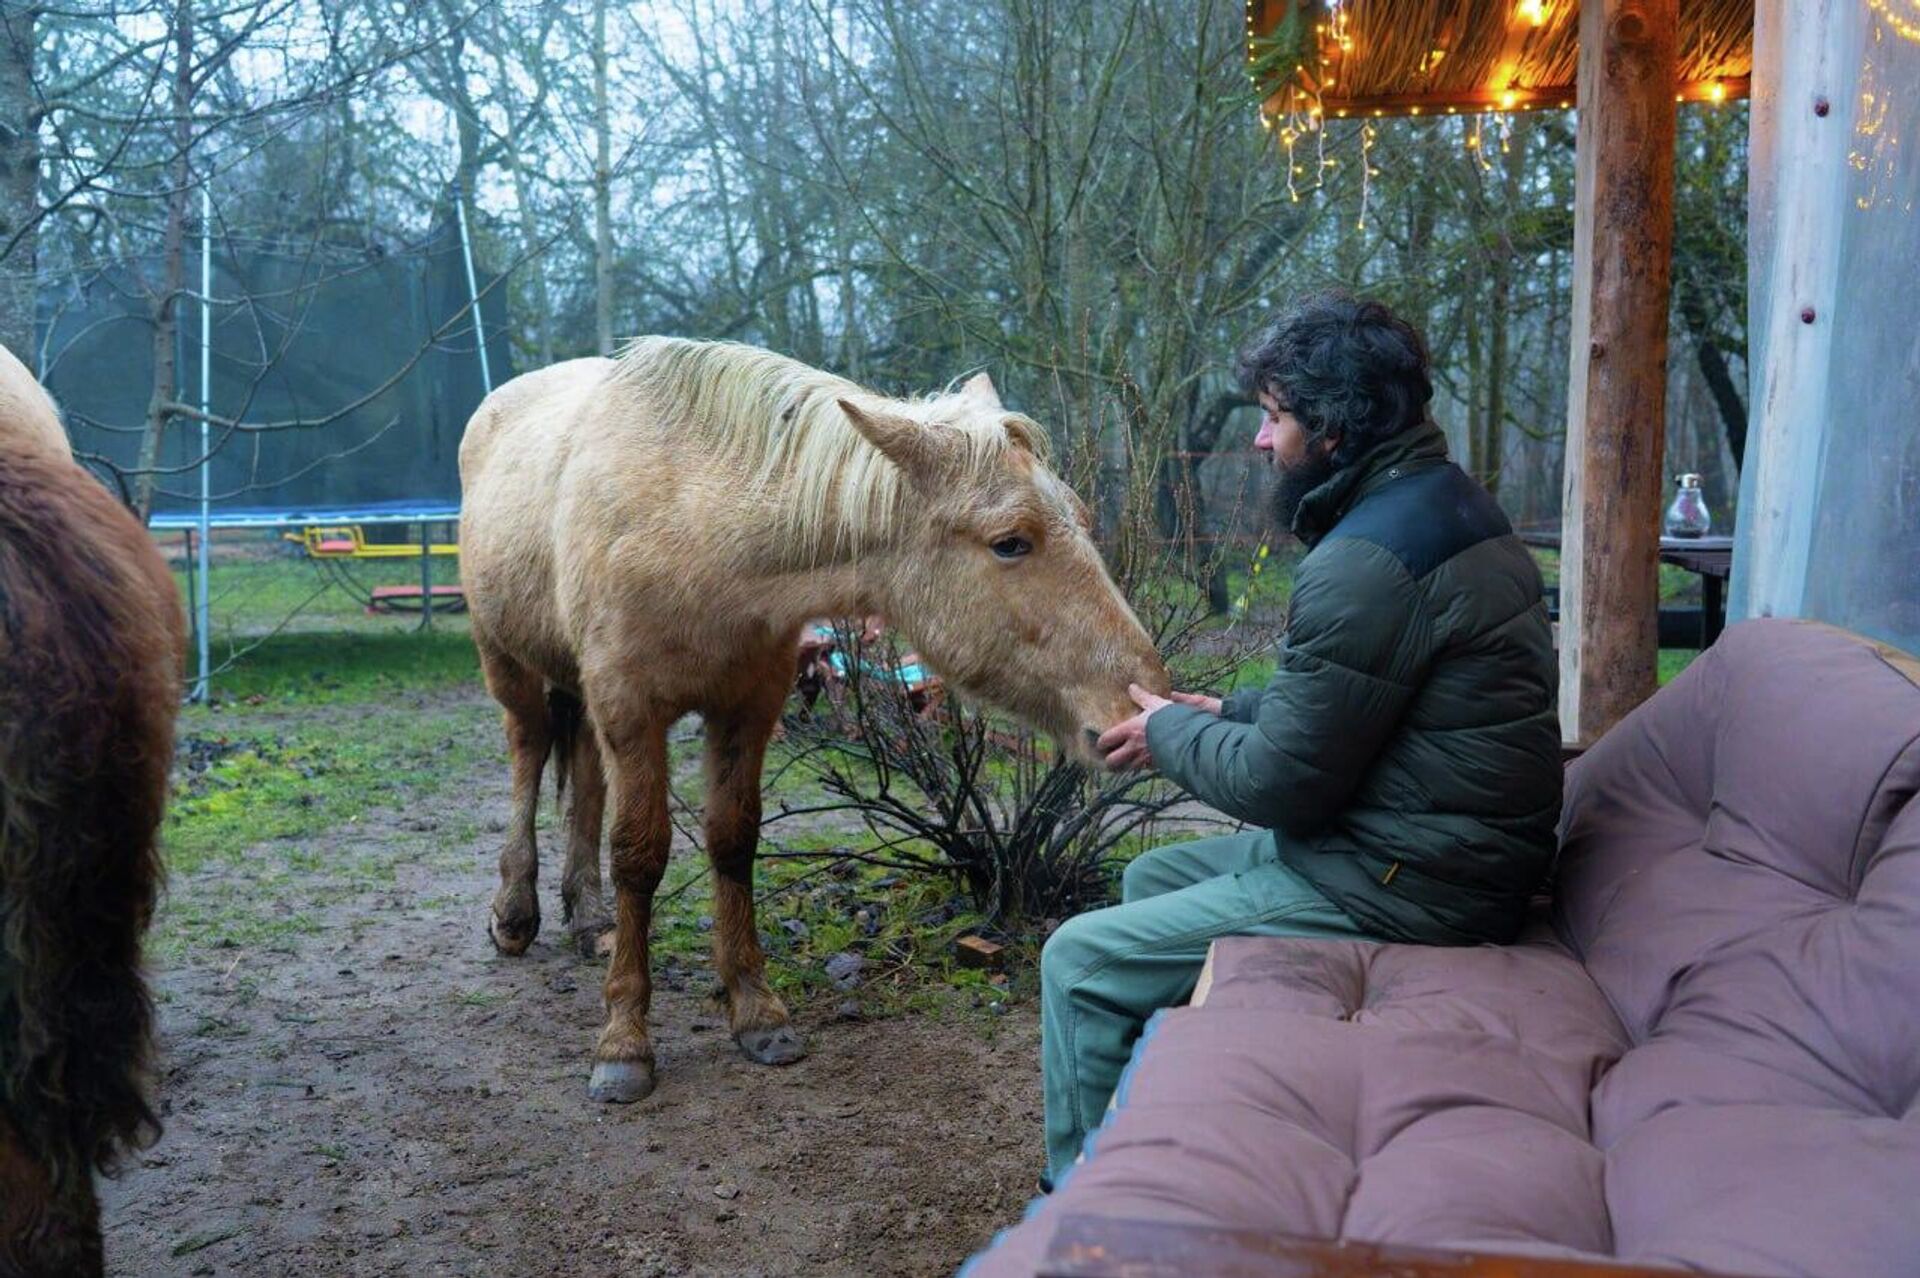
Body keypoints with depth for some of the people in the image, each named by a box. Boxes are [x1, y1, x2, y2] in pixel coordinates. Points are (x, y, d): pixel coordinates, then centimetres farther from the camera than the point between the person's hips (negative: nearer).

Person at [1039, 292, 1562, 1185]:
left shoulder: (1368, 563, -25)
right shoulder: (1446, 505, 8)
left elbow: (1280, 783, -20)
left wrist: (1170, 734, -3)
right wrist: (1227, 711, 10)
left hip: (1391, 889, -11)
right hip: (1430, 844, 11)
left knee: (1081, 962, -5)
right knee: (1151, 878, 24)